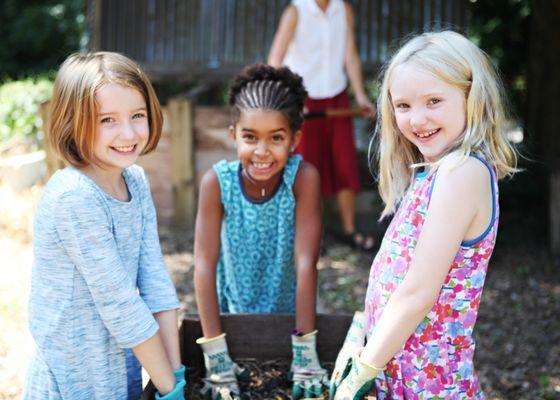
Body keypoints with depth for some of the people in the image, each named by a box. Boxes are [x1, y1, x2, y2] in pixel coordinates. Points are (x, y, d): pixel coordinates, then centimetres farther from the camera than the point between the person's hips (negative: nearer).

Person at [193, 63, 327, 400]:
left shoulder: (303, 177, -23)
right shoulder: (217, 182, -22)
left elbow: (306, 261, -24)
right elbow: (205, 265, -23)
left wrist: (306, 351, -24)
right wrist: (217, 357, -26)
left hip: (289, 312, 0)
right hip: (233, 312, 0)